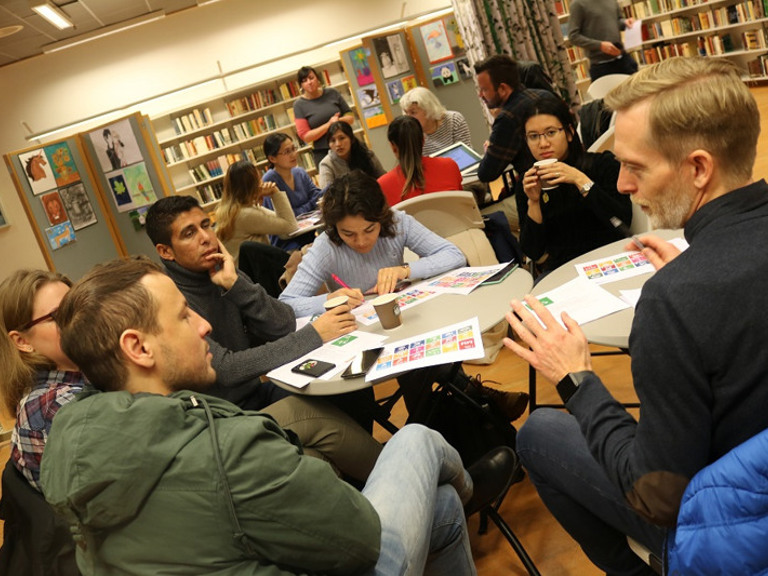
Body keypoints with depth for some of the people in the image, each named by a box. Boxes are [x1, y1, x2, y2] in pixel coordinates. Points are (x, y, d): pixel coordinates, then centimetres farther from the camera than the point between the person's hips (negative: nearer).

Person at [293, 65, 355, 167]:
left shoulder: (331, 93, 2)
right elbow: (305, 136, -10)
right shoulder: (299, 105, -5)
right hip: (323, 153, -3)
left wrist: (339, 120, -15)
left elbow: (350, 116, 8)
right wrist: (328, 124, -19)